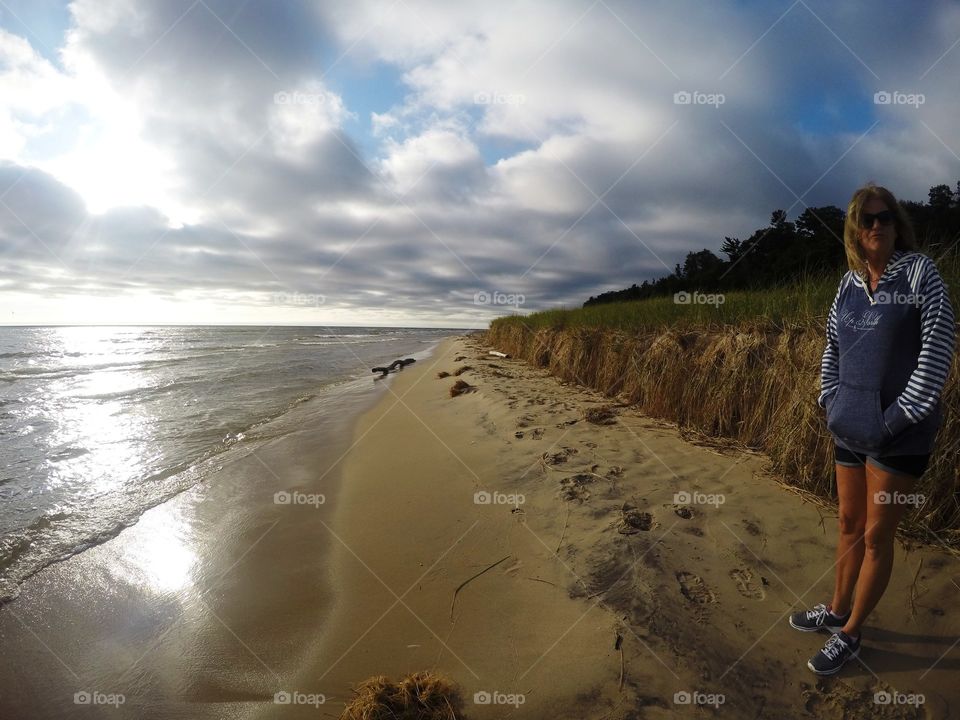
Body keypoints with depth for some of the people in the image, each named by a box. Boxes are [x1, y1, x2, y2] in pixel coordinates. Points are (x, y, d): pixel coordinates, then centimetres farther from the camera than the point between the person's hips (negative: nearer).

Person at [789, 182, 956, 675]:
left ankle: (851, 634, 20)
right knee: (849, 525, 17)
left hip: (898, 431, -5)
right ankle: (837, 610, 34)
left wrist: (903, 415, -15)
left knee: (876, 536, 4)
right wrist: (830, 400, 5)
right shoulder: (848, 283, 7)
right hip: (850, 426, 5)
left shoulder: (918, 271, -6)